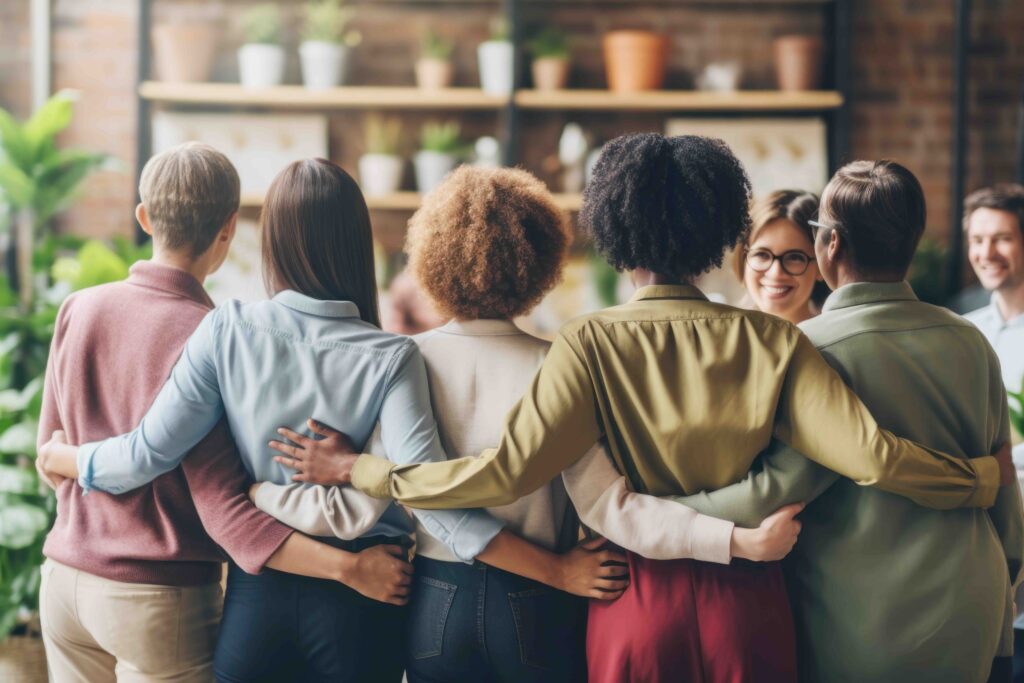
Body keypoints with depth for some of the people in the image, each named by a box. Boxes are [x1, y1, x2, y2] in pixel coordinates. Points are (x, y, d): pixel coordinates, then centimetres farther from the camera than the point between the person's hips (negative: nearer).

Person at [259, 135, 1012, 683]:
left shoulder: (594, 343, -11)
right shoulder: (772, 342, -7)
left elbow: (507, 470, -18)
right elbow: (872, 455, -12)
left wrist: (363, 468, -9)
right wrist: (986, 477, 4)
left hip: (637, 607, -1)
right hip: (748, 608, 1)